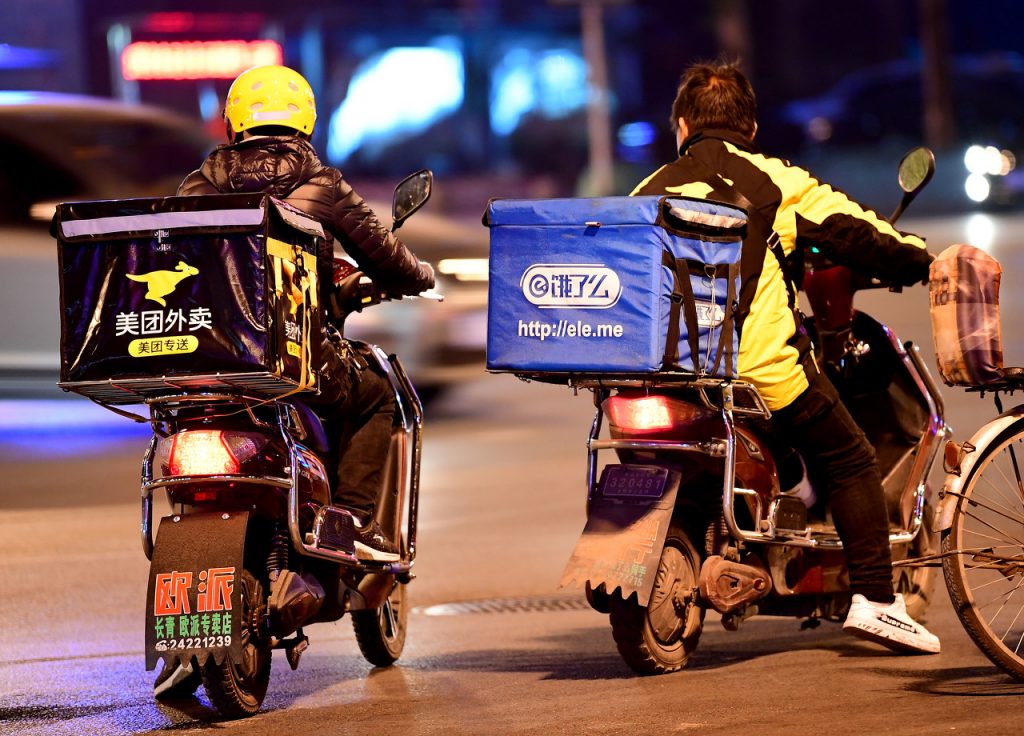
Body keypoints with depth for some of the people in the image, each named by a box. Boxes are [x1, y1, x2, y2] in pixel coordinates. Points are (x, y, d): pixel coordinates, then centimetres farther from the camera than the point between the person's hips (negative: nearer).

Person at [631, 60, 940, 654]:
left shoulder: (648, 192, 13)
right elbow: (854, 232, 2)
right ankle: (874, 599, 0)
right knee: (849, 461, 9)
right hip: (761, 365, -4)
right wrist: (922, 262, 16)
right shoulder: (775, 181, 2)